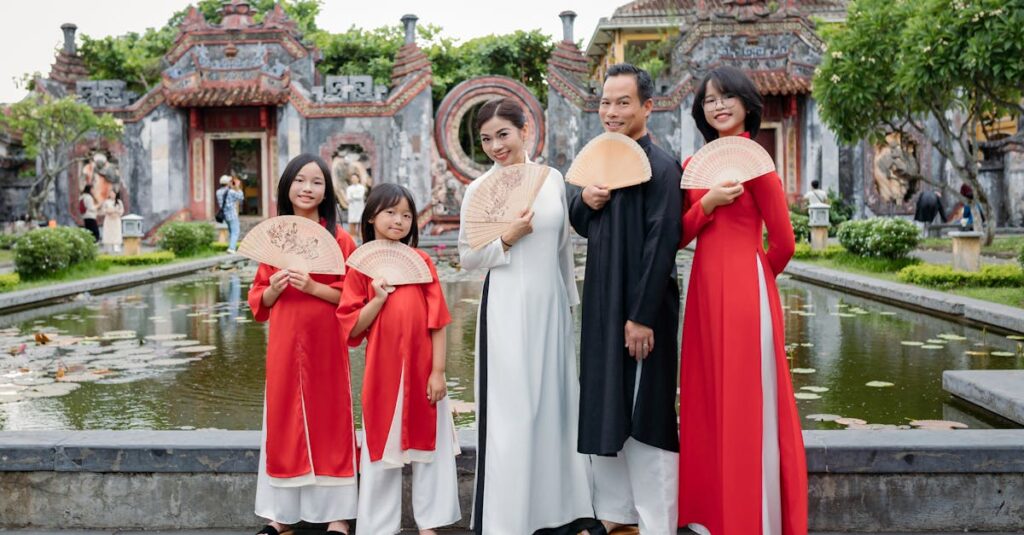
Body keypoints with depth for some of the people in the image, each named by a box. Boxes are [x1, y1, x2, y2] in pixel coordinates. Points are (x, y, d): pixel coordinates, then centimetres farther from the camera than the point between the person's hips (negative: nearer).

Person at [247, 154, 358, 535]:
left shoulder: (340, 239, -3)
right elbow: (259, 300, 11)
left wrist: (312, 286, -17)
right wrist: (274, 288, -10)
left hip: (325, 342, -3)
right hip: (284, 344, 3)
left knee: (328, 419, 1)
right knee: (283, 420, 7)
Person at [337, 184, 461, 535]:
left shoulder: (421, 261, 1)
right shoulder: (361, 266, 0)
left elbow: (437, 320, -1)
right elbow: (352, 327, -2)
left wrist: (438, 371, -5)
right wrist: (379, 298, -16)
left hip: (422, 371, 1)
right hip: (382, 371, -1)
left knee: (428, 443, 9)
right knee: (382, 448, 8)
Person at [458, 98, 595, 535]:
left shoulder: (553, 179, 5)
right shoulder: (479, 190, -4)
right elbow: (467, 258, -1)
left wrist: (571, 298, 17)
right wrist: (506, 240, -15)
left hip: (551, 304, 4)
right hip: (507, 306, -4)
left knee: (556, 400, 10)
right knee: (512, 408, -3)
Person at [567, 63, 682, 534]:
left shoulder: (659, 166, -13)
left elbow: (661, 246, -18)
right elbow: (580, 225, 18)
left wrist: (642, 316, -20)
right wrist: (584, 200, -5)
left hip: (641, 306, -8)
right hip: (601, 302, 8)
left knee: (645, 413, 0)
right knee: (604, 408, 14)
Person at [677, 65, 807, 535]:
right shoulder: (695, 165, 12)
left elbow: (783, 242, -6)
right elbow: (679, 236, 6)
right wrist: (707, 202, -11)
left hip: (743, 293, -7)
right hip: (704, 291, 7)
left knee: (745, 405, 0)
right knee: (708, 402, 12)